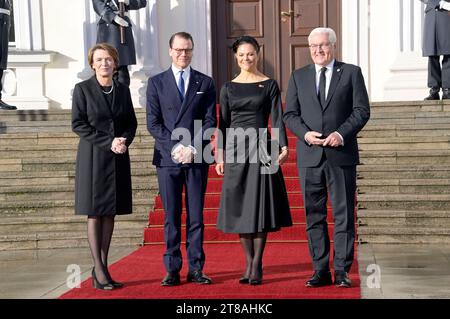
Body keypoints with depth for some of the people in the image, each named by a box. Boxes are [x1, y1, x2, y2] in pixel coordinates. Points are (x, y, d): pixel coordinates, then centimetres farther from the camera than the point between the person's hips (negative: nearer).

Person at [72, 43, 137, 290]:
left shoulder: (123, 91, 11)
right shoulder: (83, 89, -1)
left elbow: (131, 122, 14)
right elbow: (78, 124, -7)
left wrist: (124, 140, -8)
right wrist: (108, 142, -15)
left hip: (118, 158, 4)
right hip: (93, 157, -4)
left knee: (110, 214, 5)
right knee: (94, 214, -4)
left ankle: (102, 267, 11)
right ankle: (99, 272, -2)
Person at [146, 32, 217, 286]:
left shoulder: (205, 82, 10)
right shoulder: (156, 82, 8)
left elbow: (210, 121, 2)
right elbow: (153, 123, 2)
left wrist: (193, 148, -11)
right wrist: (175, 147, -10)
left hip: (197, 158, 0)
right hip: (167, 158, 0)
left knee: (196, 216, 3)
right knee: (171, 216, 3)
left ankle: (196, 269, 9)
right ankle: (172, 269, 8)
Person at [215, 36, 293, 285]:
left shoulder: (269, 85, 3)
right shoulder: (228, 88, 10)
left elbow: (277, 118, -3)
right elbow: (223, 123, 11)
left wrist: (283, 146, -16)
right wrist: (220, 156, 6)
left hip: (261, 148, -3)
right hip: (235, 149, 3)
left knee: (260, 204, -3)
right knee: (239, 206, 4)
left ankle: (257, 266, 3)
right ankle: (249, 264, 14)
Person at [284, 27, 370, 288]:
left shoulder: (351, 73, 6)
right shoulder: (299, 76, 13)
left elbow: (362, 110, 0)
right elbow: (290, 114, 9)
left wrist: (341, 133, -14)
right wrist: (305, 133, -10)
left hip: (341, 154, -2)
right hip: (309, 156, 2)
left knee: (343, 214, 0)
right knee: (314, 215, 4)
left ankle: (342, 271, 7)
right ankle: (321, 271, 12)